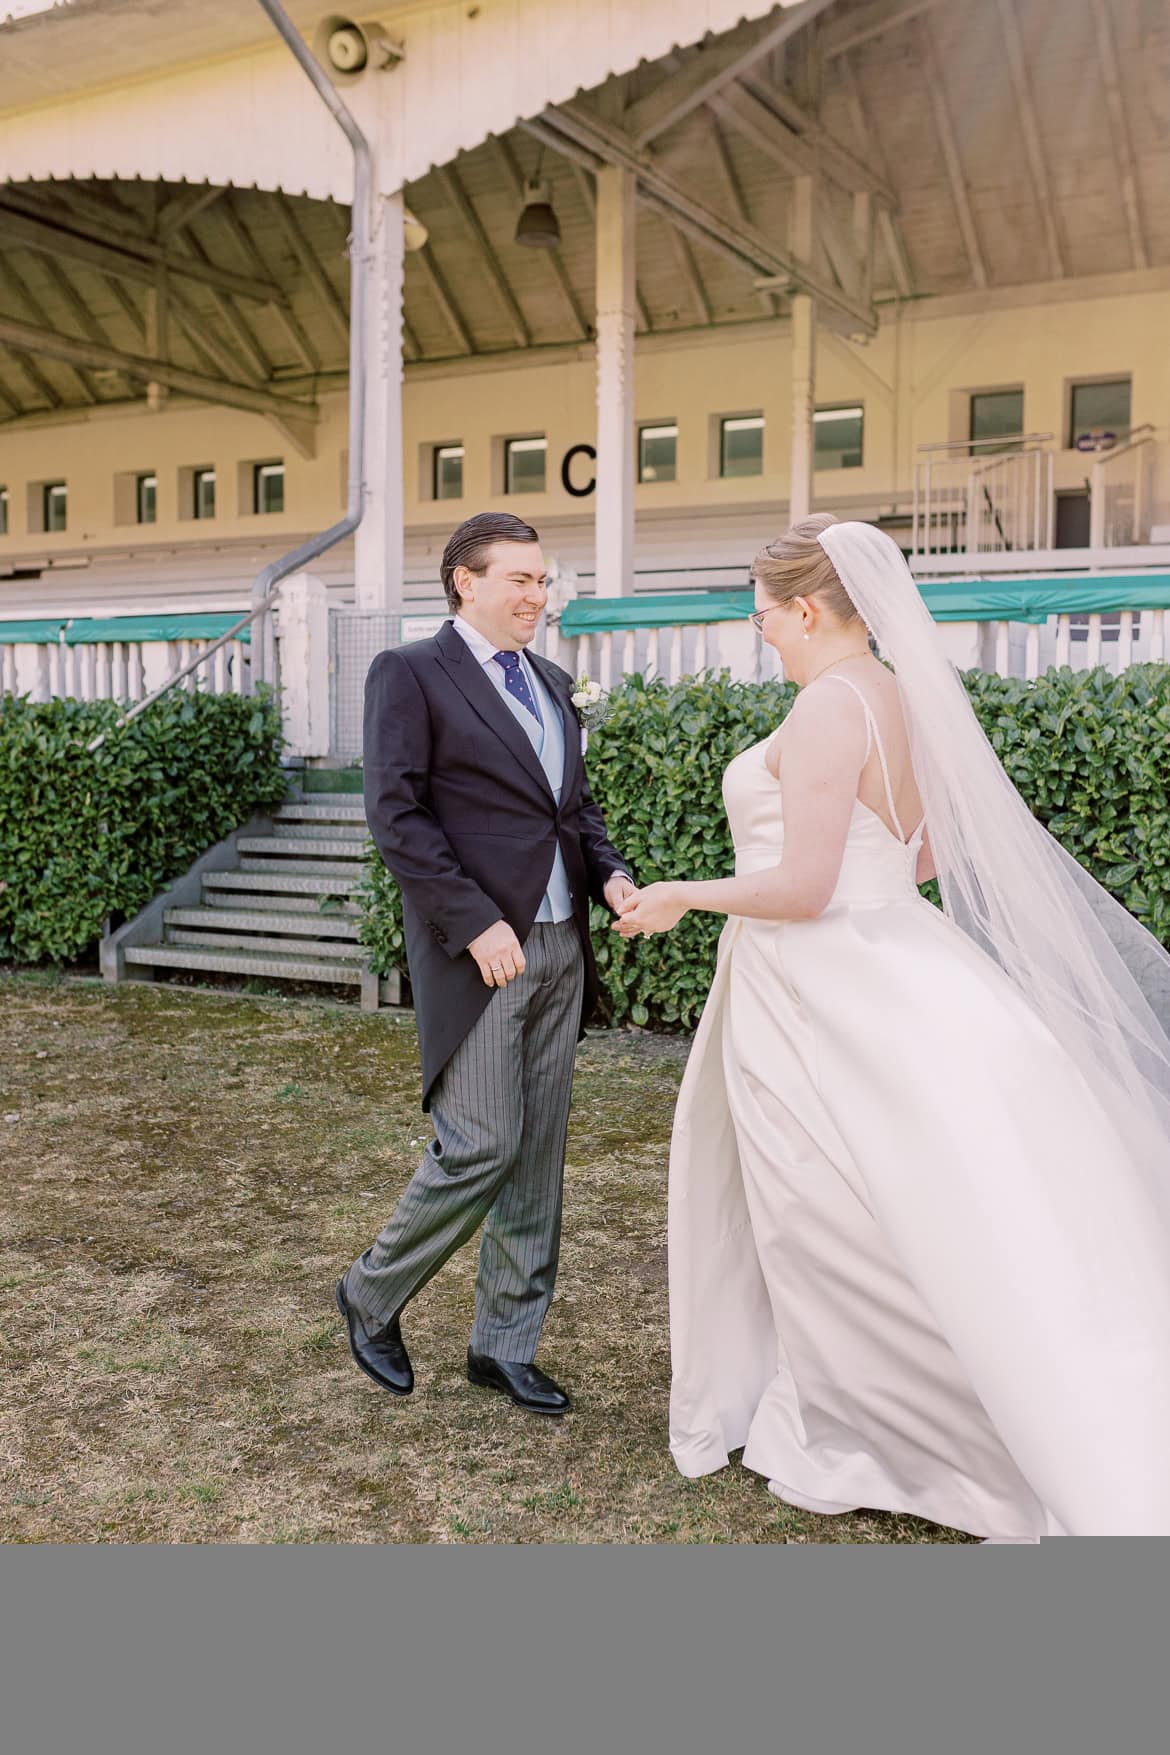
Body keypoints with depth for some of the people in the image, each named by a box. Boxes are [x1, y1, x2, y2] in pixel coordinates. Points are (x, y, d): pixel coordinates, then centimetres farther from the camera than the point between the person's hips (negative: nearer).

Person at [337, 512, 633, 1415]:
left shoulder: (553, 683, 17)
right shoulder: (410, 674, -5)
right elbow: (396, 814, -13)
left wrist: (611, 874, 2)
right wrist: (476, 923, -19)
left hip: (560, 949, 7)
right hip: (478, 951, -7)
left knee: (539, 1153, 10)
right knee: (480, 1146, -7)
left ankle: (506, 1345, 24)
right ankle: (373, 1293, 20)